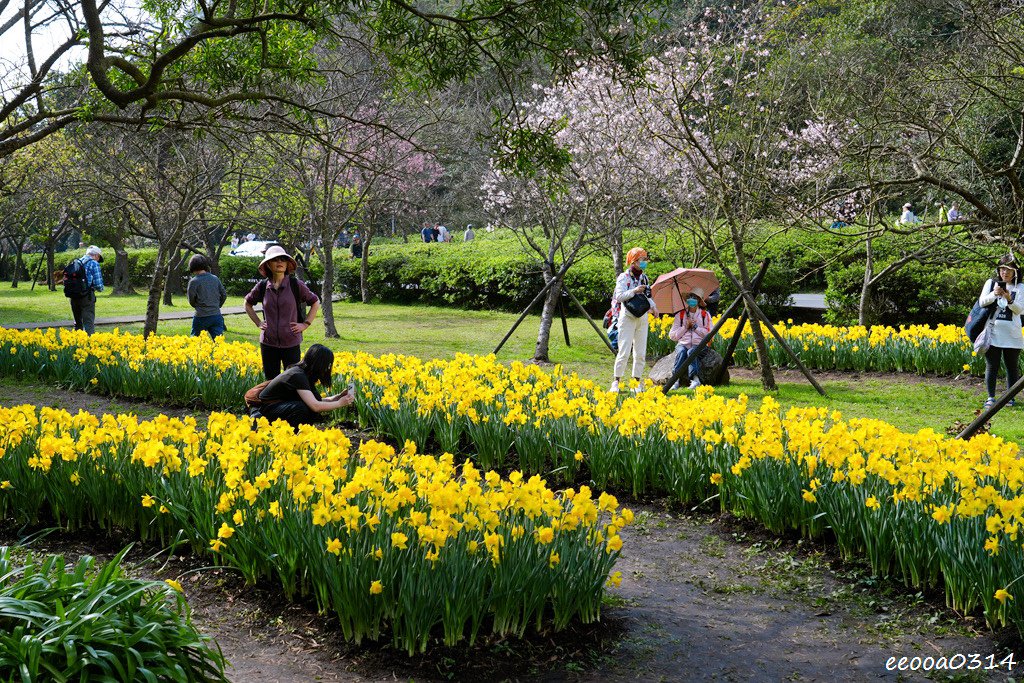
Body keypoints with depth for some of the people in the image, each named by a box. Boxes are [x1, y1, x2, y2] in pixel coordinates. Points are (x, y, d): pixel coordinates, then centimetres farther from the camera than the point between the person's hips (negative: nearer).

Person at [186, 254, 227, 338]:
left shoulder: (193, 282, -9)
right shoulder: (215, 279, 4)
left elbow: (191, 301, -2)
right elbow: (224, 295, 10)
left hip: (201, 317, -4)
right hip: (217, 315, 4)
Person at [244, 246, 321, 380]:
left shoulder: (296, 284, -4)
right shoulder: (262, 286, 2)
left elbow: (315, 303, 7)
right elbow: (248, 303, 20)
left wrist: (305, 324, 0)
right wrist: (258, 323, 10)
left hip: (291, 343, -2)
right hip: (268, 343, 2)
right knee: (271, 381, 9)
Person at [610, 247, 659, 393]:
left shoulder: (644, 277, 13)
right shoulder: (624, 277, -4)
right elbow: (619, 296, -13)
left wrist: (653, 307, 1)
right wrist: (635, 291, -23)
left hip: (642, 318, 6)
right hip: (628, 317, -6)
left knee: (640, 352, 6)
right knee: (624, 351, -10)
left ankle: (636, 381, 13)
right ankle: (616, 382, -4)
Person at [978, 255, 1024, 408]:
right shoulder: (991, 283, 7)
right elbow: (982, 302, 1)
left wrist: (1009, 299, -21)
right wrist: (994, 294, -17)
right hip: (993, 332, 0)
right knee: (991, 366, 0)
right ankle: (991, 397, 7)